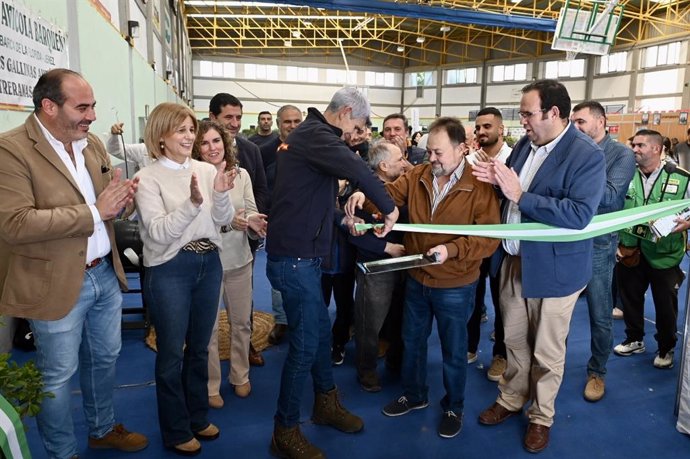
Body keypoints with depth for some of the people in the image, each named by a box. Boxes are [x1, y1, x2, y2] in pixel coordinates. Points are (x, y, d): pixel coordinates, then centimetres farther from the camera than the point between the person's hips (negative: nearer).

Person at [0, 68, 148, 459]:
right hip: (57, 285, -7)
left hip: (105, 274, 7)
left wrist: (119, 198, -11)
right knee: (58, 376, 11)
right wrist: (94, 212, -25)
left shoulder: (93, 143, 6)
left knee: (105, 358, 22)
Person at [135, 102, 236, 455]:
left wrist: (221, 194, -18)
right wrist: (192, 203, -31)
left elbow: (223, 221, 2)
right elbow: (159, 232, -18)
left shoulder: (207, 170, 2)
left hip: (209, 263, 5)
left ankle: (198, 417, 37)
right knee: (172, 353, 9)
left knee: (199, 348, 18)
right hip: (169, 269, -4)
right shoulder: (148, 178, -9)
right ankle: (176, 430, 28)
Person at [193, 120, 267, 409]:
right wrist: (226, 222, -25)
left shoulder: (241, 174, 2)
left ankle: (240, 376, 35)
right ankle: (210, 386, 26)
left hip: (239, 260, 4)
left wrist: (254, 222, -17)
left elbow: (251, 212, 5)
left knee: (241, 322, 15)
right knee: (208, 327, 8)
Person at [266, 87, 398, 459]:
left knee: (321, 330, 20)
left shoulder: (309, 133, 16)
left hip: (302, 253, 10)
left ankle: (326, 404, 37)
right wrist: (388, 207, -19)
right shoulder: (315, 134, -16)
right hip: (294, 258, -10)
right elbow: (357, 171, -30)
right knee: (305, 343, -2)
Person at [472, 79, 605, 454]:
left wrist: (519, 195, -28)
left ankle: (541, 416, 34)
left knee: (546, 351, 13)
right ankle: (510, 399, 41)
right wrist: (497, 180, -10)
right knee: (514, 340, 20)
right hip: (513, 261, 6)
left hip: (553, 269, -6)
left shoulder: (587, 155, -17)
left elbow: (579, 215, -27)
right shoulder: (524, 145, 4)